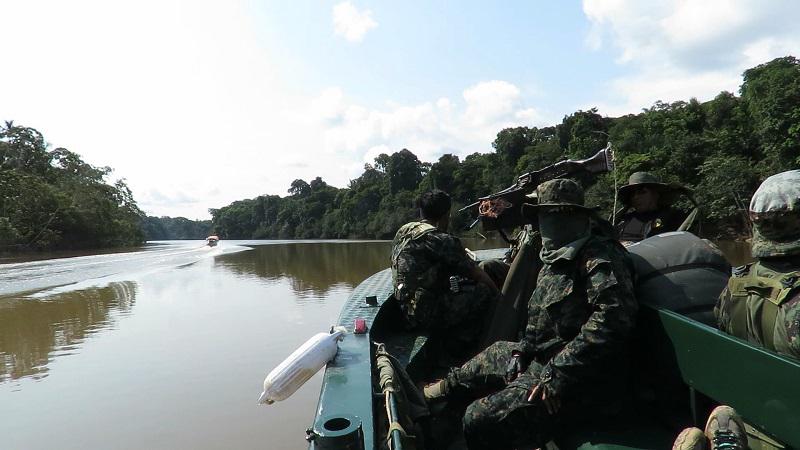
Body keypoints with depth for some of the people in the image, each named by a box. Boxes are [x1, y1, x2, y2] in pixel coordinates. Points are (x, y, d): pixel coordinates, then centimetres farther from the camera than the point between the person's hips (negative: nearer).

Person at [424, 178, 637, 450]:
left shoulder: (600, 257, -16)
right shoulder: (555, 259, 13)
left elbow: (614, 315, -31)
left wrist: (558, 373, -31)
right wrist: (521, 350, 5)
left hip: (583, 383, -9)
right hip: (545, 361, 10)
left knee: (479, 420, -24)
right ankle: (441, 390, 51)